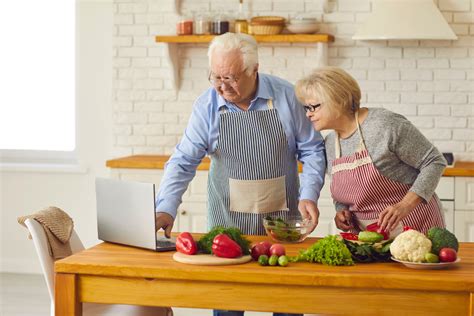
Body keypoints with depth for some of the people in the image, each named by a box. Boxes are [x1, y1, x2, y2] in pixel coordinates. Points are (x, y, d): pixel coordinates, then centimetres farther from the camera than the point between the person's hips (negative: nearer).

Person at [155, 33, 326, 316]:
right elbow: (183, 162, -4)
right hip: (228, 221, 0)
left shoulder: (286, 96, -6)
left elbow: (312, 150, 2)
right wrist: (166, 210, -16)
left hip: (282, 218, 0)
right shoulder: (207, 106, -4)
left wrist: (309, 196, -10)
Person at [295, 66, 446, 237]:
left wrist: (405, 206, -22)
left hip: (414, 228, -5)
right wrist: (341, 211, -3)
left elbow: (435, 162, -12)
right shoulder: (330, 143, 6)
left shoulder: (385, 125, -15)